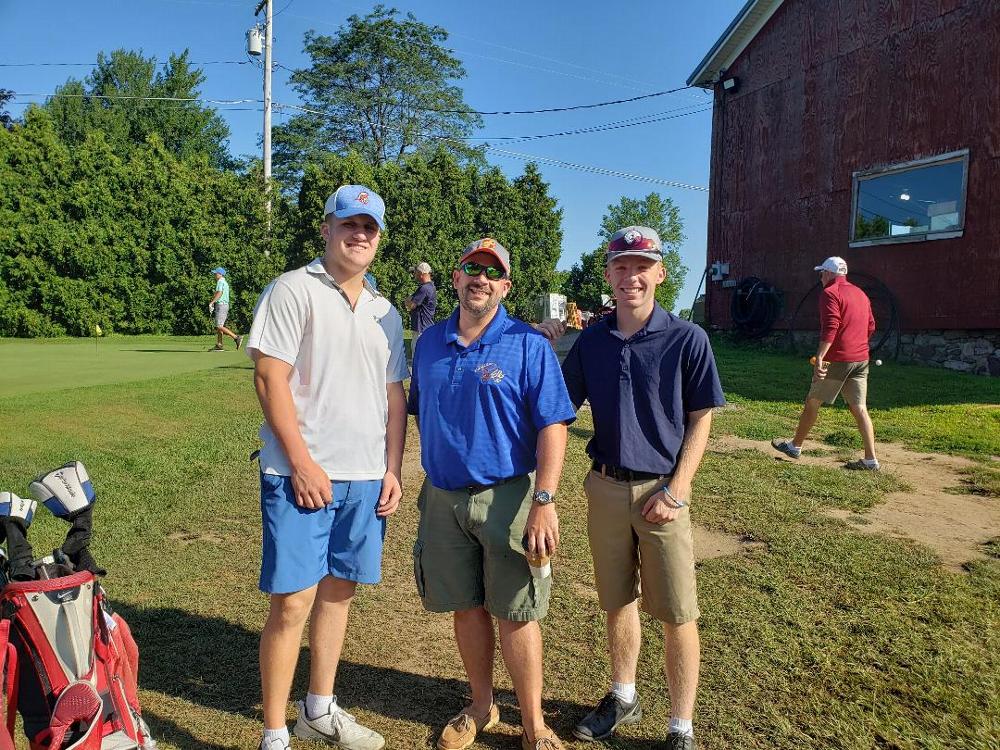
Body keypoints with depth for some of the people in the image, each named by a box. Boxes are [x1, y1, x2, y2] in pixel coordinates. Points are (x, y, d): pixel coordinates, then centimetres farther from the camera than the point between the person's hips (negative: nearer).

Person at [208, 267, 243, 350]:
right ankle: (219, 345, 9)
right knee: (218, 326, 11)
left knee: (219, 327, -13)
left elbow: (219, 293, -22)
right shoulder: (225, 282, 21)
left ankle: (236, 337, -19)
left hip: (221, 305, -10)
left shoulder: (220, 281, -9)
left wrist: (211, 303, -20)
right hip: (225, 305, 10)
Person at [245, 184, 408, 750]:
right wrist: (302, 463, -15)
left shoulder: (386, 313, 15)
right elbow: (270, 378, -10)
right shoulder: (293, 290, -3)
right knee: (292, 603, -4)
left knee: (339, 590, 15)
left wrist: (393, 470, 7)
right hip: (301, 473, -6)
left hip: (366, 478, 6)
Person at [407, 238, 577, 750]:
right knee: (465, 607, 15)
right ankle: (481, 707, 36)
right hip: (442, 496, 4)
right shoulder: (429, 343, 7)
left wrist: (543, 502, -18)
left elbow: (553, 426, -11)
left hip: (507, 496, -4)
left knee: (516, 613, 4)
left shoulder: (528, 345, -8)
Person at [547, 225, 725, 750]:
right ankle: (624, 697, 39)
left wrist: (677, 490, -11)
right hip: (605, 488, 4)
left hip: (661, 492, -3)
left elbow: (701, 420, -5)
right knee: (617, 603, 18)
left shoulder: (687, 339, -8)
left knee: (677, 615, 5)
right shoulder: (590, 340, 2)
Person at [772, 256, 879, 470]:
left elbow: (830, 328, -21)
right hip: (861, 360, 7)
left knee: (812, 402, 7)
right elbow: (871, 327, 20)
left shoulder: (830, 293, -8)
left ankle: (795, 446, 18)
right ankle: (871, 459, 1)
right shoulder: (860, 294, 17)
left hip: (837, 359, -7)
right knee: (859, 408, 5)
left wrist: (820, 358, -26)